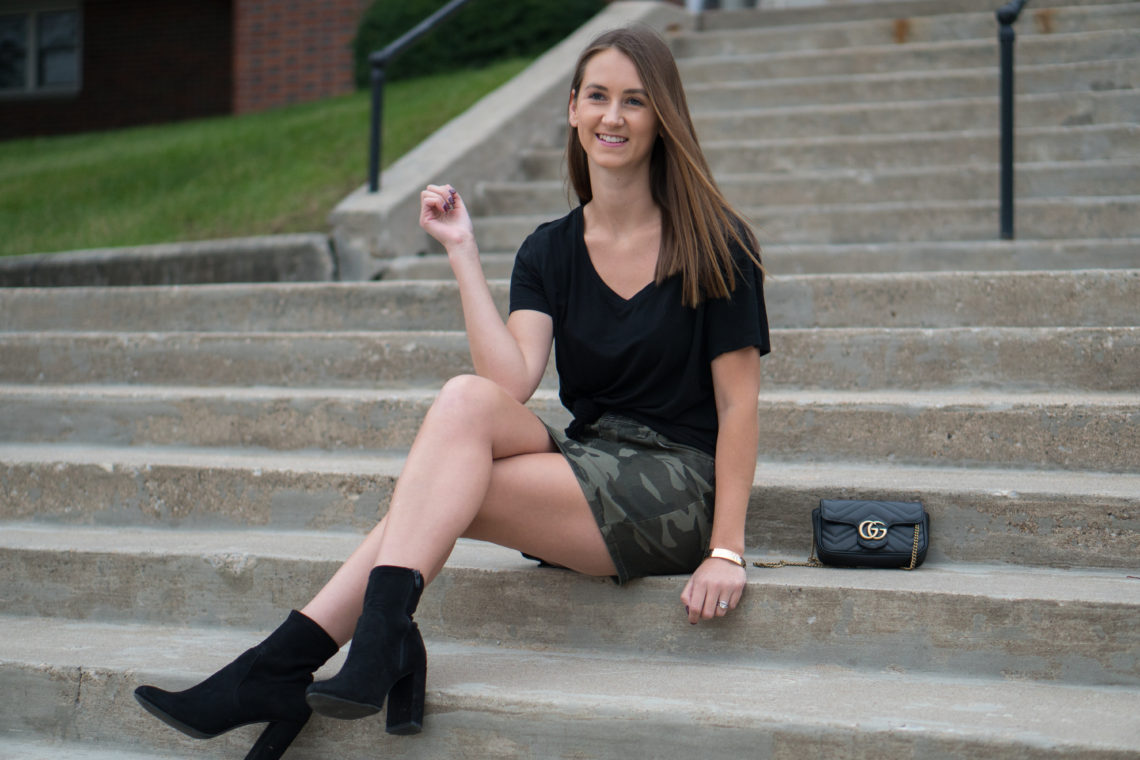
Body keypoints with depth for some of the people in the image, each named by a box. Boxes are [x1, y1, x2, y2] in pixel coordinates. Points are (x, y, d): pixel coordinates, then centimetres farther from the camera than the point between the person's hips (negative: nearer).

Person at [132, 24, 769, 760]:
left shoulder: (714, 243, -4)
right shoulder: (550, 251, 8)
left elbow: (738, 402, -6)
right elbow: (512, 381, -8)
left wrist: (726, 550, -13)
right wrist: (463, 252, -10)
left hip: (678, 493, -4)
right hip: (586, 466, 5)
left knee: (453, 477, -24)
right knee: (466, 396, -24)